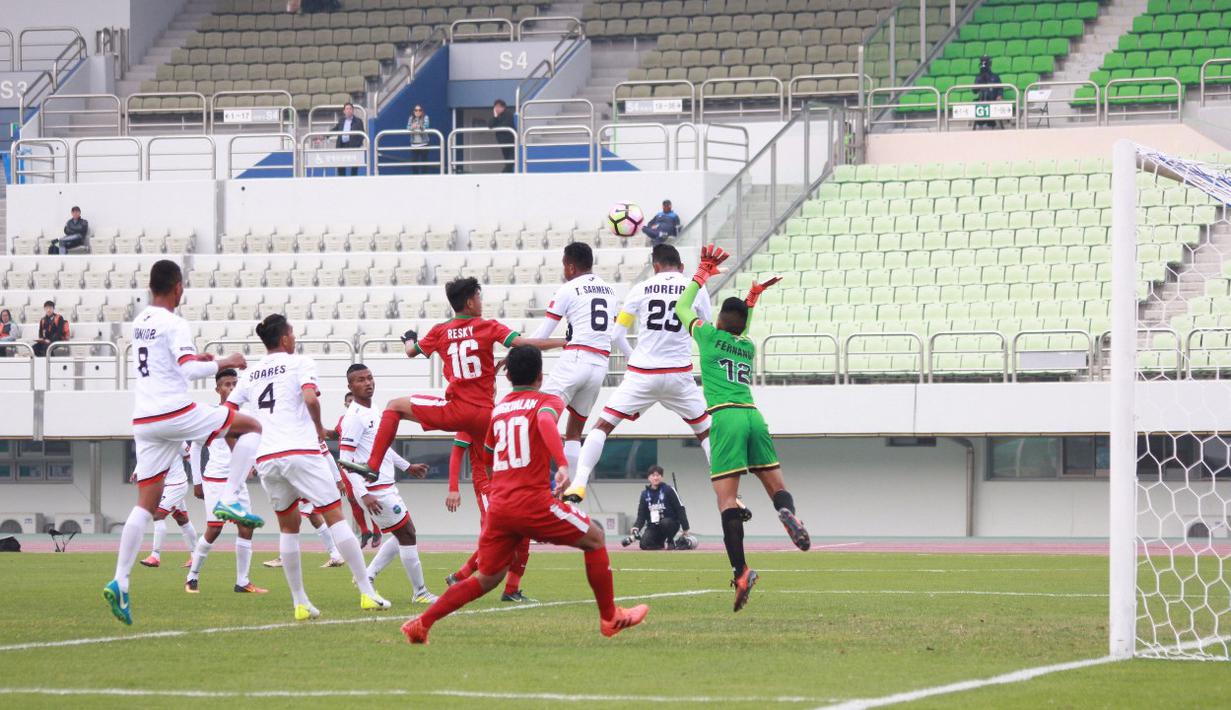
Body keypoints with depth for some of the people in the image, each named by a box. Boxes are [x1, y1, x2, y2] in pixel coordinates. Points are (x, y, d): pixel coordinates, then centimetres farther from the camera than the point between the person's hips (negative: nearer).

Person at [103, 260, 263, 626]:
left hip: (144, 419, 7)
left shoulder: (140, 321, 16)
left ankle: (119, 581, -4)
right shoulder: (174, 324, -8)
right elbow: (190, 370, -20)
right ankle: (230, 499, -5)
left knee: (146, 503, 7)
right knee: (251, 427, 9)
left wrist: (196, 359, 34)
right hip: (176, 413, -7)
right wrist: (224, 363, -6)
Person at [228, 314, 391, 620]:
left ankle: (300, 602, 9)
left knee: (288, 528, 15)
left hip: (266, 458, 5)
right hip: (301, 451, -5)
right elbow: (310, 398, -16)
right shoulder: (299, 363, 1)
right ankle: (366, 592, -4)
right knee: (334, 516, 0)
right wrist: (320, 430, 1)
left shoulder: (250, 374, 17)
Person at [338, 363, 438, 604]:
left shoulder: (371, 412, 13)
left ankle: (367, 578, 14)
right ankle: (419, 592, 5)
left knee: (402, 535, 14)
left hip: (386, 487, 10)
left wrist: (407, 466, 35)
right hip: (375, 490, -10)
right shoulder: (354, 417, -16)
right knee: (407, 534, -4)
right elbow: (345, 459, -20)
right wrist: (363, 494, -26)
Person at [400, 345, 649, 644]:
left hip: (499, 506, 5)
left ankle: (421, 624, 5)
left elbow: (486, 455, 31)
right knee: (594, 538, 13)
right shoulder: (546, 401, 2)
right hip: (532, 501, -5)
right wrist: (562, 464, -35)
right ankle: (610, 618, 16)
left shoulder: (498, 409, 18)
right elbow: (545, 421, -23)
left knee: (487, 579, 15)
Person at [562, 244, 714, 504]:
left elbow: (615, 333, 6)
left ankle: (578, 485, -4)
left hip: (642, 375, -1)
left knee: (602, 425, 9)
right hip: (679, 374, 1)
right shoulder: (696, 290, 0)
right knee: (706, 432, 16)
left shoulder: (641, 289, 0)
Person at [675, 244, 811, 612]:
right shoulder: (748, 346, 21)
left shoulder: (708, 334, 10)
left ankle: (740, 570, -26)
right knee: (776, 486, 5)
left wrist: (701, 275, 39)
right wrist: (752, 299, 53)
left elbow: (681, 308, 29)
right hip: (753, 415, 4)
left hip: (725, 417, -4)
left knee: (726, 497, -11)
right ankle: (788, 513, -33)